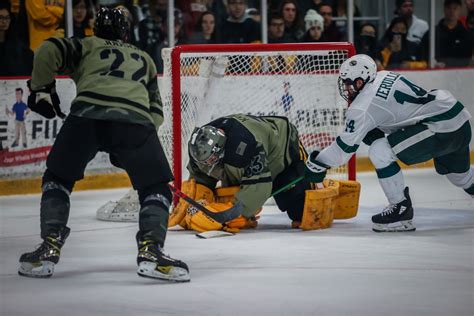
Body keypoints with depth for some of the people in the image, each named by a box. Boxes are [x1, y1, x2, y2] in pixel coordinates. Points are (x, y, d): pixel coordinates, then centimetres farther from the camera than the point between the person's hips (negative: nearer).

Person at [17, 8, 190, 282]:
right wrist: (127, 149, 32)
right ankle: (151, 251, -7)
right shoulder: (144, 58, 38)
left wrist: (42, 90, 23)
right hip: (136, 120, 1)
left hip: (87, 114, 0)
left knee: (58, 178, 21)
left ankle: (49, 250, 10)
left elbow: (48, 52, 12)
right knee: (156, 188, 15)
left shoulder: (87, 46, 31)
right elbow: (156, 112, 31)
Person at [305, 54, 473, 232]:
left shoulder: (363, 106, -12)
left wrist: (316, 164, -1)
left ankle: (401, 210, -4)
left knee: (380, 151, -11)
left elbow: (346, 145, -10)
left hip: (442, 128, -10)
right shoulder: (383, 77, 12)